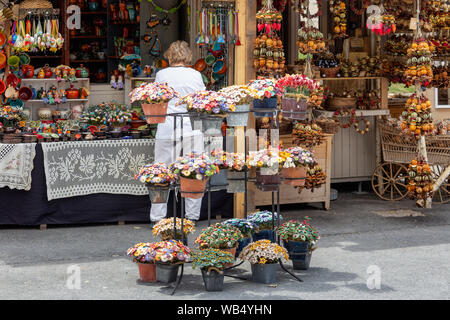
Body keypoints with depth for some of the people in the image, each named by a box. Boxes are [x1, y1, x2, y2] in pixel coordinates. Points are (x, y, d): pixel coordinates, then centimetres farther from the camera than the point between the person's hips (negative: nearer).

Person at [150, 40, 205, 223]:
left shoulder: (162, 75, 0)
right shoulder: (195, 75, 1)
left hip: (167, 131, 0)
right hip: (192, 130, 0)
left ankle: (157, 217, 7)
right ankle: (192, 215, 10)